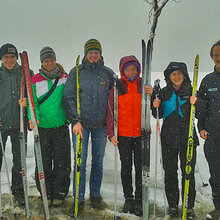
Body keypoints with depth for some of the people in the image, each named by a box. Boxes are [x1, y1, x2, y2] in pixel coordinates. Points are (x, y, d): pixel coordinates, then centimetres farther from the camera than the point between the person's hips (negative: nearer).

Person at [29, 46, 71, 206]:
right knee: (43, 163, 7)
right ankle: (46, 193, 24)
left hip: (61, 127, 0)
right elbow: (33, 102, -3)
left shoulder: (65, 78, 5)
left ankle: (60, 193, 20)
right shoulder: (35, 80, 3)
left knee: (61, 162, 4)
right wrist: (33, 117, -19)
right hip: (42, 127, 0)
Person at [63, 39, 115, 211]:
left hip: (101, 124, 2)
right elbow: (68, 97, 1)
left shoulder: (108, 73, 7)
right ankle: (79, 198, 12)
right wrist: (75, 120, -9)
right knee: (80, 162, -1)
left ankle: (96, 195, 24)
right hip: (81, 123, -1)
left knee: (98, 161, 9)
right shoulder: (76, 72, 3)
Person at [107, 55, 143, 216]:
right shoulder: (117, 86, 2)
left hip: (141, 133, 0)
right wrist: (111, 133, -6)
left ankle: (139, 199, 19)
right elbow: (111, 111, 1)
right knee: (126, 167, 8)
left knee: (140, 167, 5)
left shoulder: (143, 85, 4)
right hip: (123, 134, 0)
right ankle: (128, 198, 22)